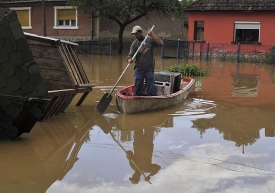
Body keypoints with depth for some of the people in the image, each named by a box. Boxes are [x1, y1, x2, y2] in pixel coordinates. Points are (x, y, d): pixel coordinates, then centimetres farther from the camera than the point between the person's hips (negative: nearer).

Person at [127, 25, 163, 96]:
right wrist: (130, 60, -31)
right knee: (137, 91, 4)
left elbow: (161, 43, -9)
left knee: (150, 91, 2)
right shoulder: (134, 43, 1)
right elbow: (130, 55, -7)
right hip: (139, 69, 1)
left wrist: (152, 36, -18)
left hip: (149, 69, -1)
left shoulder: (150, 40, 2)